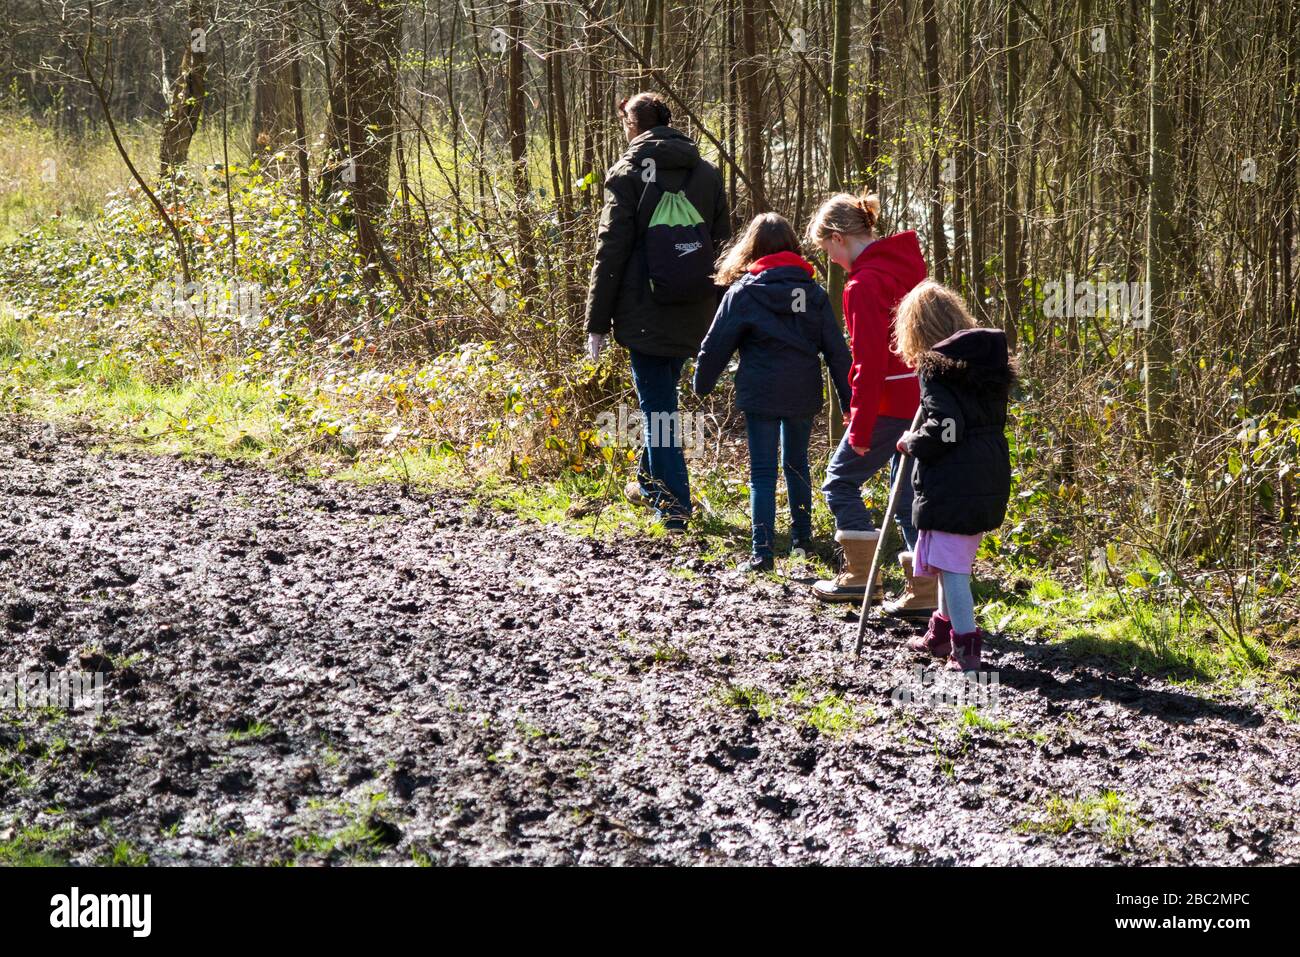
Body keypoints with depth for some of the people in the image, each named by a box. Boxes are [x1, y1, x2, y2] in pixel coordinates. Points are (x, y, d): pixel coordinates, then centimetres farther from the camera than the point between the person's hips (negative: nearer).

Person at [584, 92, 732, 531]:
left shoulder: (628, 172, -7)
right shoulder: (708, 173, 9)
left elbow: (611, 250, -8)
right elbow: (722, 244, 13)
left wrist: (597, 322, -4)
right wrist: (719, 317, 17)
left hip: (646, 314, -5)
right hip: (693, 315, 5)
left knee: (657, 403, -1)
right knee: (662, 394, 22)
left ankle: (674, 503, -4)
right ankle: (651, 482, 34)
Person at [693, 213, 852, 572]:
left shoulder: (743, 293, -5)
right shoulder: (813, 291, 5)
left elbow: (716, 346, 0)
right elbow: (836, 349, 5)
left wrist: (701, 384, 16)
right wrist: (851, 400, 9)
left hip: (761, 394, -4)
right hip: (804, 394, 4)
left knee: (762, 472, 0)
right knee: (797, 464, 20)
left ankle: (762, 553, -6)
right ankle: (802, 539, 28)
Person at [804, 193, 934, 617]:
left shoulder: (864, 284, -16)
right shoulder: (905, 262, 11)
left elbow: (870, 362, -19)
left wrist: (860, 428, -15)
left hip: (890, 404, -8)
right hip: (919, 400, 8)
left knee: (841, 480, 7)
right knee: (910, 492, 12)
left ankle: (861, 574, 9)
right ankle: (924, 593, 11)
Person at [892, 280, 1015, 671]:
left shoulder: (935, 368, -13)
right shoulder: (988, 363, 11)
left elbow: (945, 428, -23)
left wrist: (913, 443, -5)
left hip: (951, 485, -9)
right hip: (988, 480, 9)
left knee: (950, 564, -2)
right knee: (955, 561, 22)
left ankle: (966, 648, -2)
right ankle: (942, 633, 35)